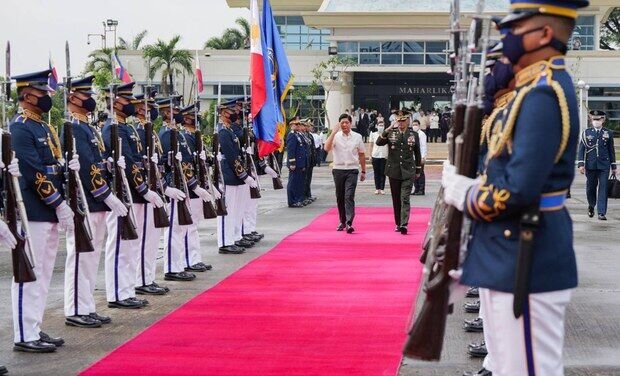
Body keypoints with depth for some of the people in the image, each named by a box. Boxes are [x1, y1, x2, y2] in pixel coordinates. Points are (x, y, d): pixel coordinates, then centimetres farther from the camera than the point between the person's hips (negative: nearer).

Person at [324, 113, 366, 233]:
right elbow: (327, 148, -17)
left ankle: (349, 223, -19)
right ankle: (342, 221, 24)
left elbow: (362, 155, 13)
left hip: (352, 170, -1)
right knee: (340, 197, 10)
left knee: (349, 196, -13)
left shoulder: (357, 137, 5)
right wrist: (333, 132, -20)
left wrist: (363, 171, 14)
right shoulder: (336, 136, 1)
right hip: (338, 169, 1)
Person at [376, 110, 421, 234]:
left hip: (408, 172, -1)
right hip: (394, 171, 2)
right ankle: (398, 224, 18)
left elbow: (417, 154, 10)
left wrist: (418, 170, 12)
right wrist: (386, 131, -23)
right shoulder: (391, 133, 4)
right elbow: (379, 143, -11)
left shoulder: (414, 134, 4)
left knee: (405, 199, -11)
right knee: (396, 199, 8)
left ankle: (404, 224, -17)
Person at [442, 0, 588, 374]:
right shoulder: (537, 87, 13)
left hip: (526, 261, -11)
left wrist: (463, 195, -10)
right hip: (509, 254, 11)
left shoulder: (544, 93, -20)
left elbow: (518, 190, -26)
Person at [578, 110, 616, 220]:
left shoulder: (608, 133, 6)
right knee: (590, 187, 9)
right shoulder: (586, 132, 4)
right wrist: (581, 164, -8)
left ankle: (601, 213, -6)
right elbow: (581, 149, 2)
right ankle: (591, 205, 36)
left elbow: (611, 150, 11)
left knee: (603, 188, -6)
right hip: (590, 165, 0)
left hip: (604, 165, 0)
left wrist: (613, 166, 10)